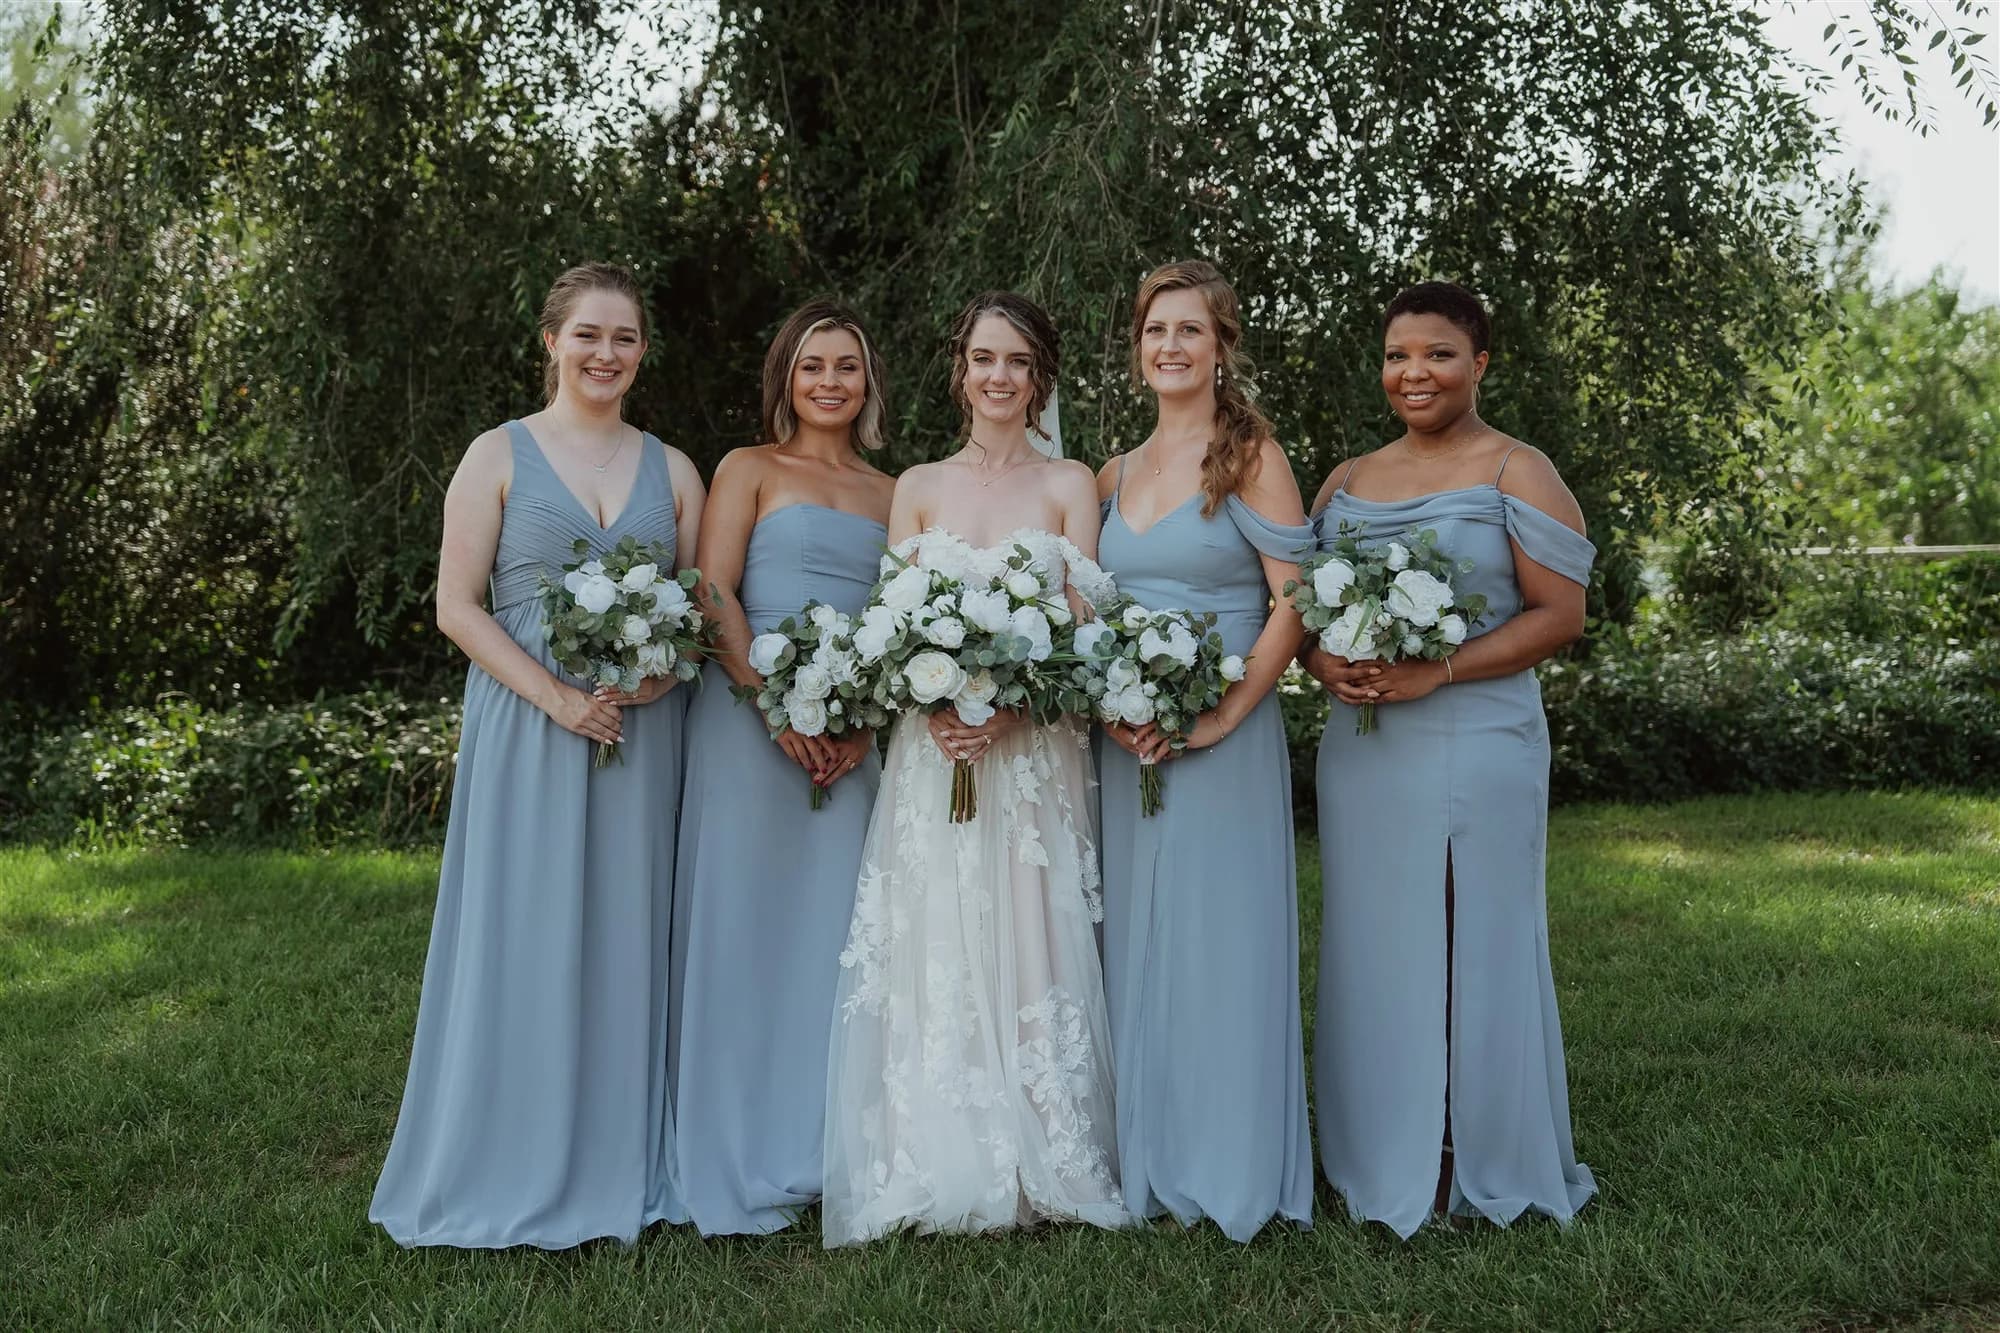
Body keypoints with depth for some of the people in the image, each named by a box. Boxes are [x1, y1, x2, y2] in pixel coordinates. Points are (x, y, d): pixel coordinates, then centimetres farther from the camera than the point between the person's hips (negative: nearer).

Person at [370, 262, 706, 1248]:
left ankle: (623, 1167, 20)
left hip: (643, 732, 3)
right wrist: (559, 696, -15)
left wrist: (665, 666, -11)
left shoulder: (671, 469, 11)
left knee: (627, 937, 7)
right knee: (525, 940, 0)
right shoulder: (499, 455, 2)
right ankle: (516, 1173, 14)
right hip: (527, 728, -3)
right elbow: (456, 607, -4)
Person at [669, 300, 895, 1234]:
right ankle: (739, 1155, 9)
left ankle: (820, 1147, 17)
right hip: (749, 716, -4)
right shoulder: (750, 470, 6)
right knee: (743, 922, -1)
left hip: (854, 732, 4)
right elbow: (713, 596, -5)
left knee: (831, 929, 6)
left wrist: (866, 722, -6)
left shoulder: (890, 494, 17)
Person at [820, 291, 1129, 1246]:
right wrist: (937, 709, -15)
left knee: (1027, 946, -1)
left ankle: (1039, 1167, 10)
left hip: (1036, 750, -1)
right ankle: (937, 1169, 8)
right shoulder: (917, 487, 11)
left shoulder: (1068, 485, 7)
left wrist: (1006, 714, -16)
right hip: (932, 753, 1)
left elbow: (1080, 630, 0)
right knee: (935, 953, 0)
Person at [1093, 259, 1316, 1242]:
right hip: (1126, 744, 5)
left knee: (1219, 940, -1)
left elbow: (1294, 602, -9)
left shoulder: (1251, 457, -2)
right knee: (1136, 941, 9)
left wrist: (1223, 715, -16)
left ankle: (1231, 1169, 13)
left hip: (1223, 742, -5)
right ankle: (1148, 1162, 22)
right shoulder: (1114, 476, 13)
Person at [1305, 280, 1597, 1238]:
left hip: (1477, 744, -5)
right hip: (1360, 749, 5)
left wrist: (1437, 670, -18)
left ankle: (1484, 1166, 15)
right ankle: (1384, 1159, 20)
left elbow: (1561, 613, -7)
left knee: (1475, 944, 1)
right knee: (1373, 946, 7)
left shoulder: (1517, 472, 0)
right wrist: (1323, 659, -6)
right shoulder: (1346, 482, 15)